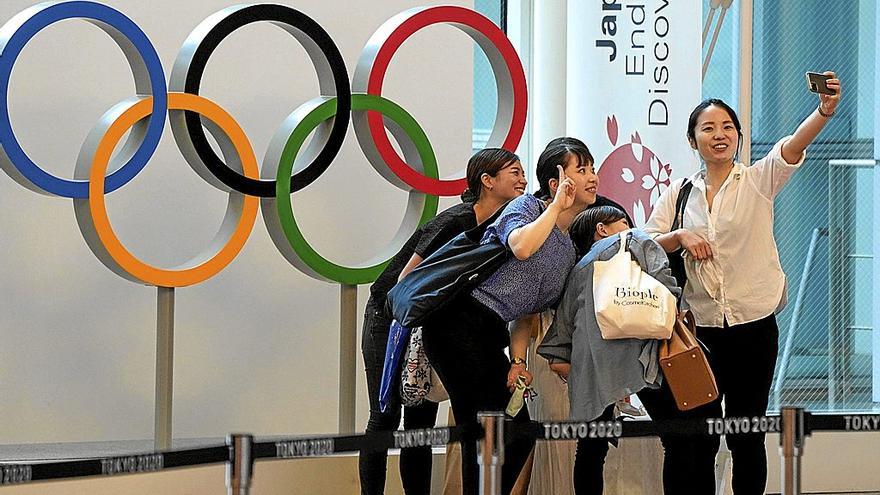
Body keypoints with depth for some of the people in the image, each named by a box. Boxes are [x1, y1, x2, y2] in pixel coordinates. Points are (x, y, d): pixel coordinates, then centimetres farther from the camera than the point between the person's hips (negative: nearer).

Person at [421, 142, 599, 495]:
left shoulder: (569, 251, 20)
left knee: (520, 433, 7)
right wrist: (557, 205, -11)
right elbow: (521, 247, -26)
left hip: (491, 336, 9)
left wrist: (518, 362, 4)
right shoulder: (527, 207, -2)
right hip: (460, 322, -9)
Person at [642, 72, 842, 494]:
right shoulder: (679, 193, 7)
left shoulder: (758, 181, -1)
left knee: (747, 436, 7)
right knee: (694, 437, 1)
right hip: (700, 329, 1)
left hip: (754, 326, -1)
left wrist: (825, 110, -39)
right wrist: (680, 236, -16)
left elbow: (794, 145, -20)